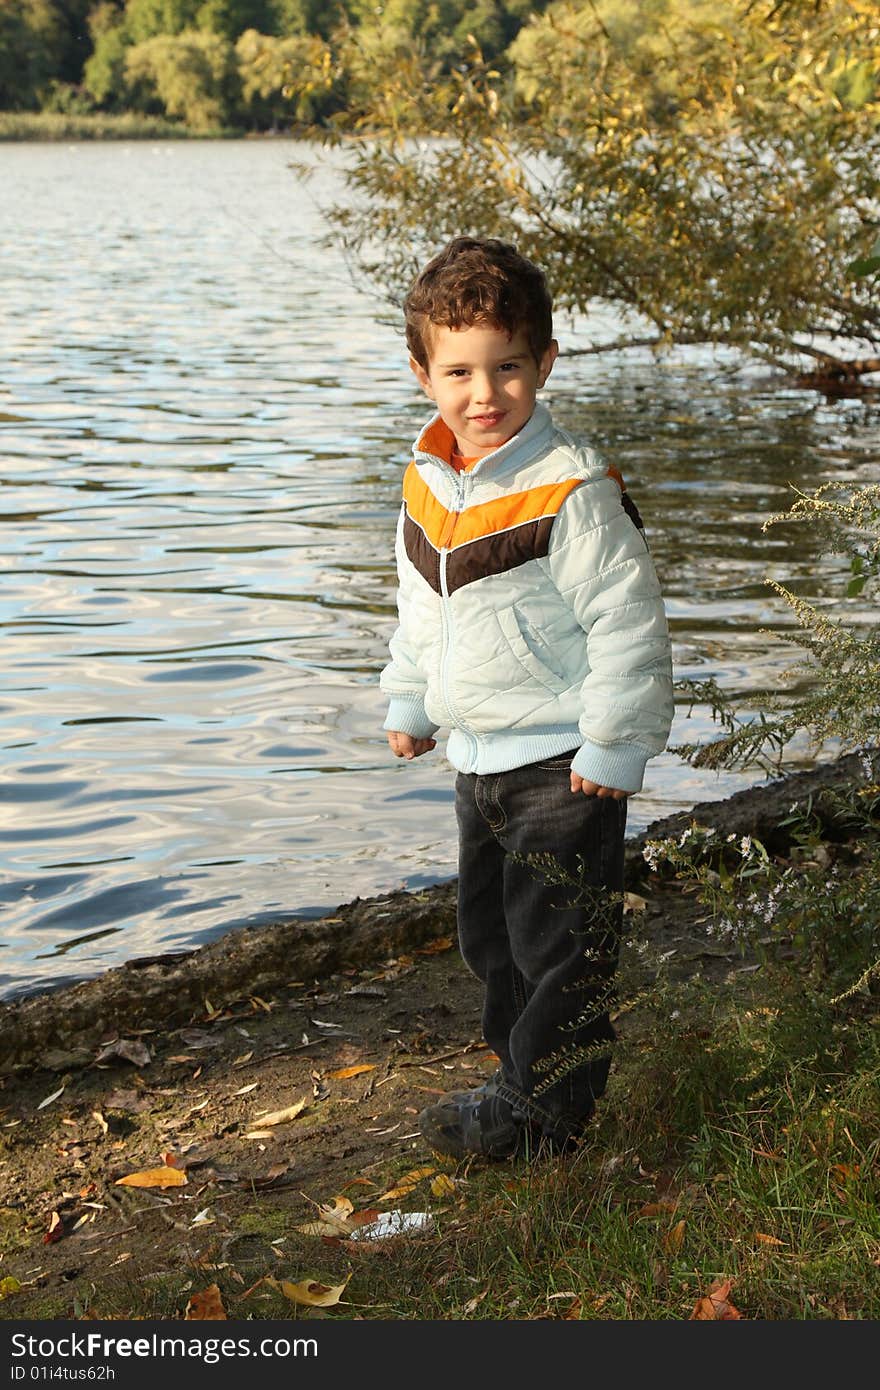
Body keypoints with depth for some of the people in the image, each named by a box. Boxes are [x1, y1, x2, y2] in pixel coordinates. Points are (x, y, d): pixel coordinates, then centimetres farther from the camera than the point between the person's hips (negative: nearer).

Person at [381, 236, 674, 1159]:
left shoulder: (570, 491, -21)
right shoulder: (427, 483, 3)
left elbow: (627, 621, -18)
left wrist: (615, 745, -17)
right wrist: (409, 703, 21)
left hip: (562, 764, -8)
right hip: (478, 758, 8)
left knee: (556, 939, 1)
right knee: (488, 931, 19)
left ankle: (542, 1112, 14)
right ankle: (524, 1072, 37)